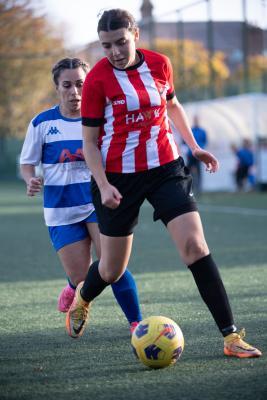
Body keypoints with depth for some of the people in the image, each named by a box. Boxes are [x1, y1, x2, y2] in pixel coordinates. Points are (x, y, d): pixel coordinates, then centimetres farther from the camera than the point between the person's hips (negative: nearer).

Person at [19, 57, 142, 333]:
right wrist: (31, 181, -14)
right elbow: (27, 163, 8)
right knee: (81, 279, -1)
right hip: (61, 210, 1)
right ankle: (74, 290, 37)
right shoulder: (42, 123, 0)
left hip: (99, 203, 0)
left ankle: (136, 323, -3)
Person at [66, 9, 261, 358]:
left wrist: (193, 146, 17)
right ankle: (81, 300, 45)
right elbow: (90, 141, -6)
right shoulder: (97, 79, -11)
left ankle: (231, 336, -12)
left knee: (195, 247, -13)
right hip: (119, 178, -2)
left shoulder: (159, 64, 0)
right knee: (113, 269, 8)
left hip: (165, 168, 2)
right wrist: (103, 186, -16)